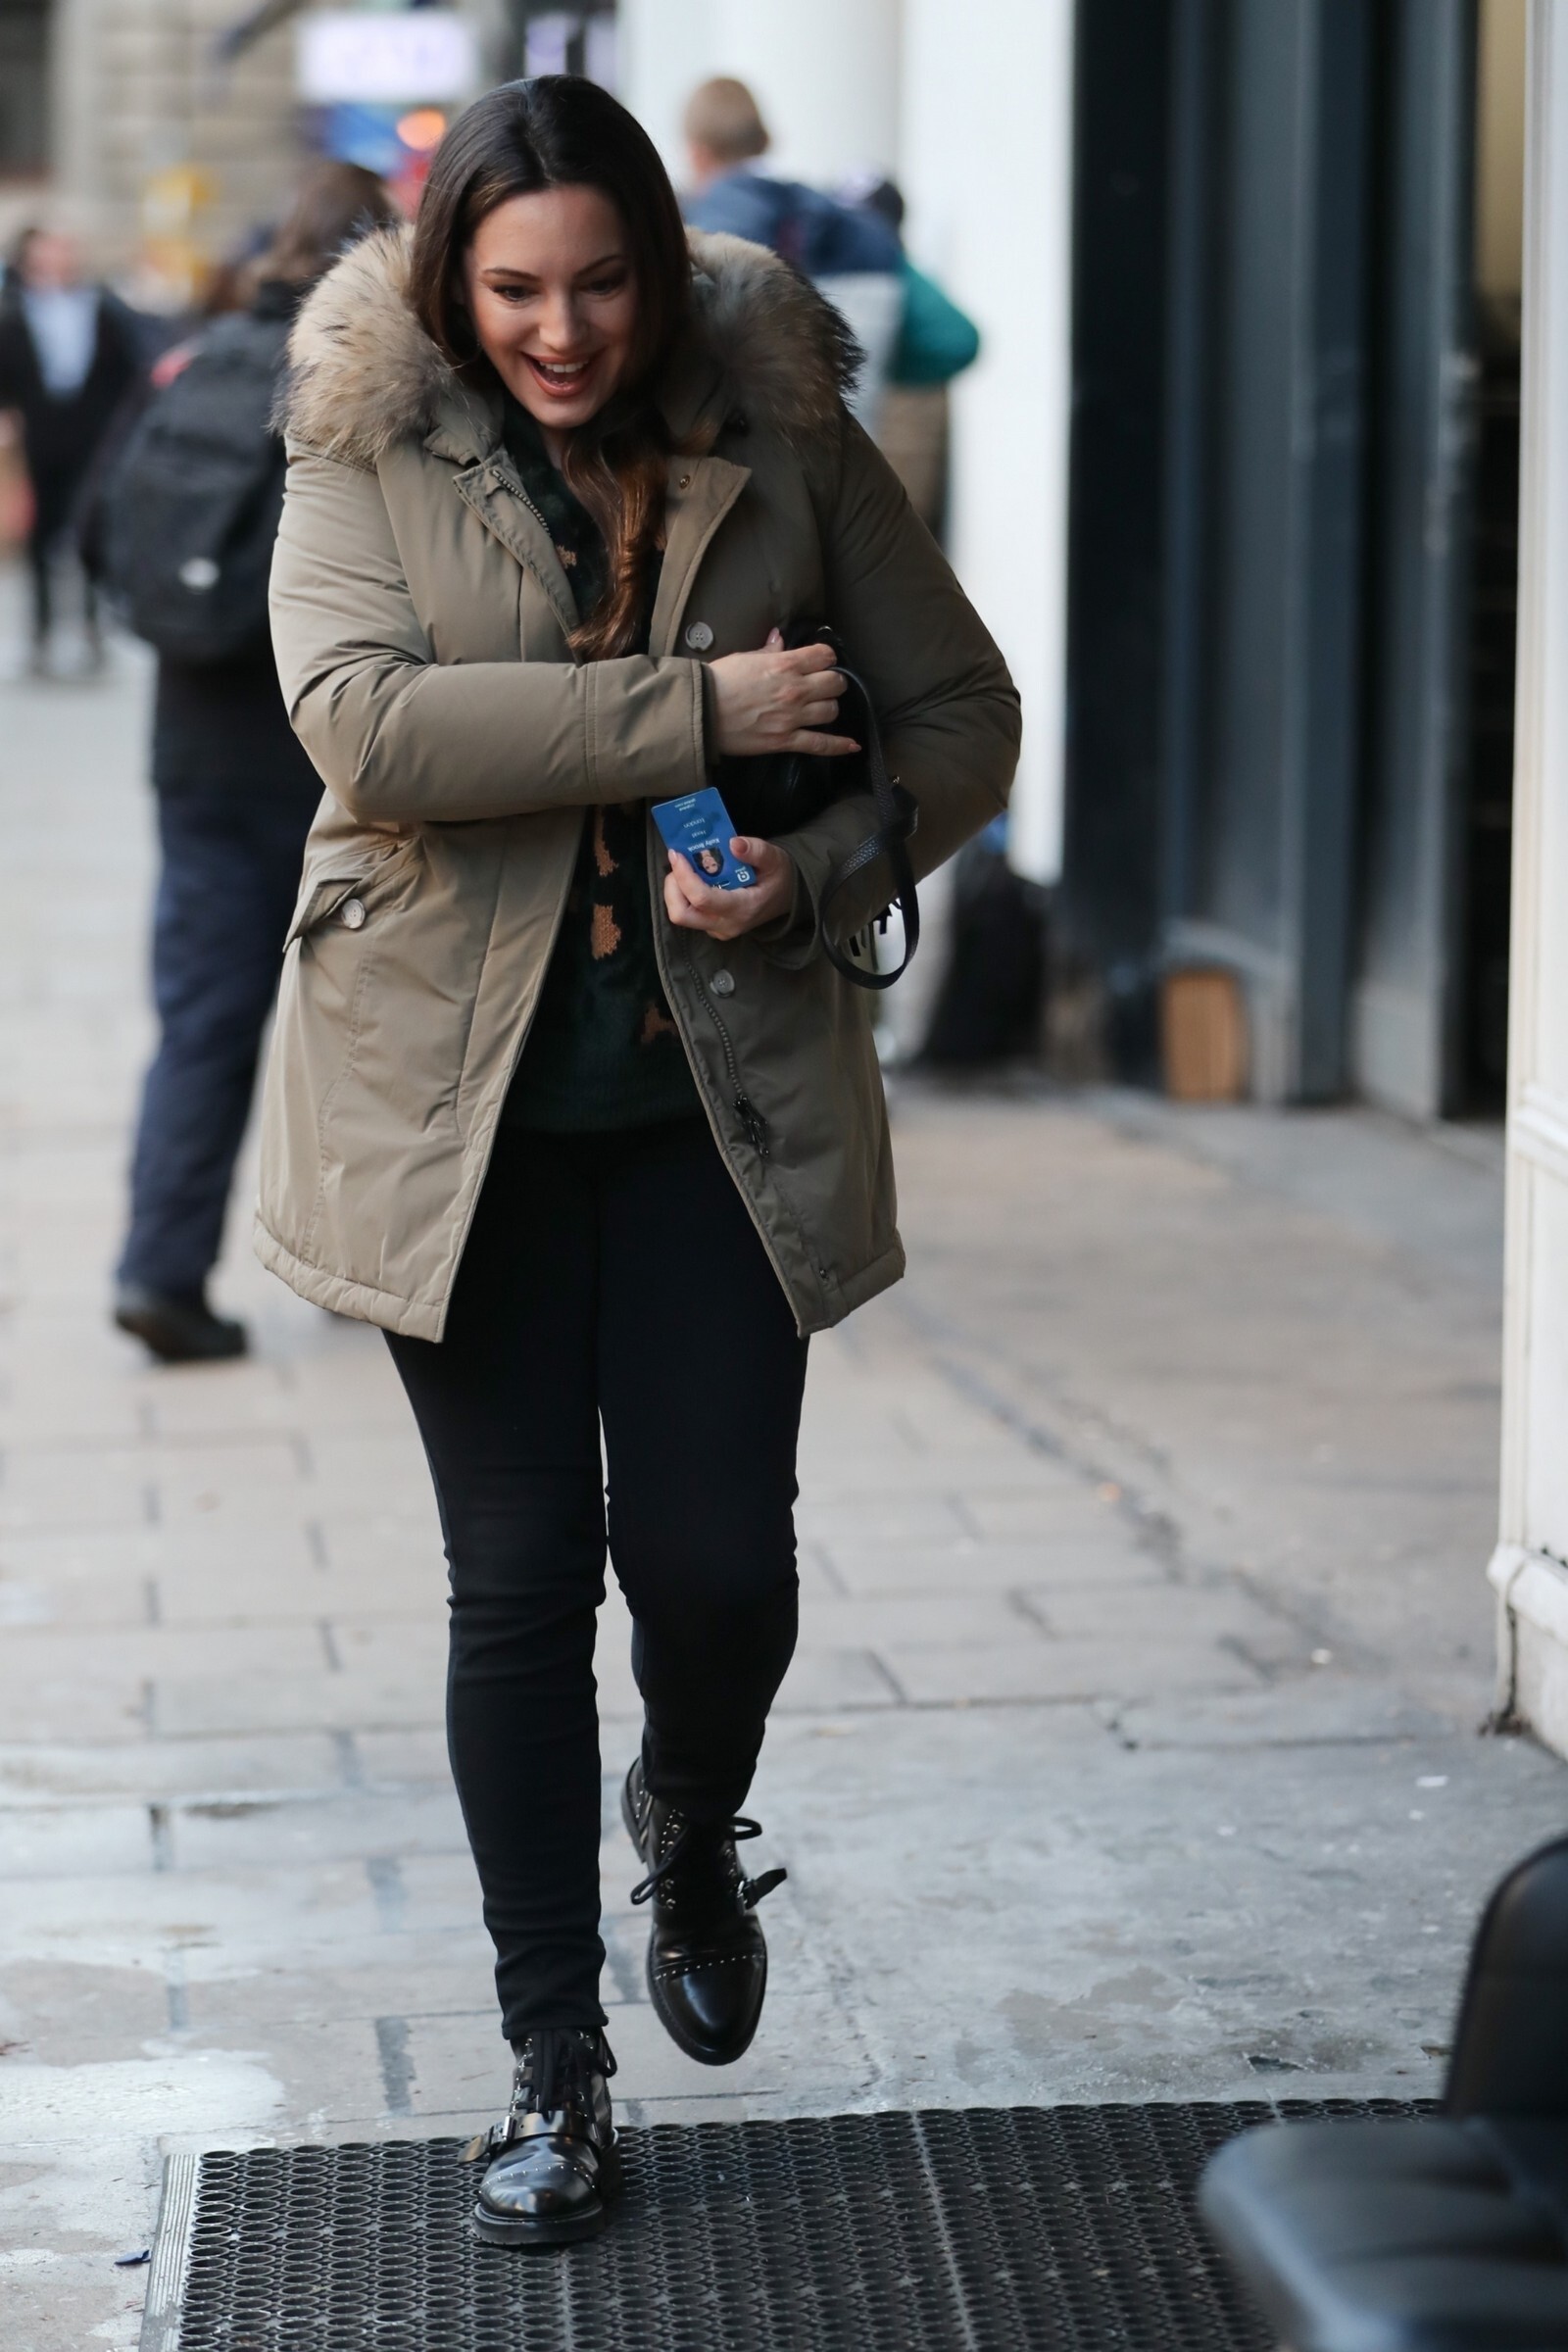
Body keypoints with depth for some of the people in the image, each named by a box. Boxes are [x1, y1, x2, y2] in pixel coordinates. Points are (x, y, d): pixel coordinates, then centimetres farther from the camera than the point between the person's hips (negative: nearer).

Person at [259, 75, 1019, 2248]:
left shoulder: (788, 451, 0)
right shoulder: (368, 464, -3)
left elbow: (963, 719, 6)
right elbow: (363, 720, -20)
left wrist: (809, 867, -13)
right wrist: (692, 711, -23)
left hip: (723, 1098, 1)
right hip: (462, 1098, -1)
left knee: (714, 1557, -3)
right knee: (519, 1577, 4)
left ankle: (692, 1834, 35)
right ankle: (555, 2069, 18)